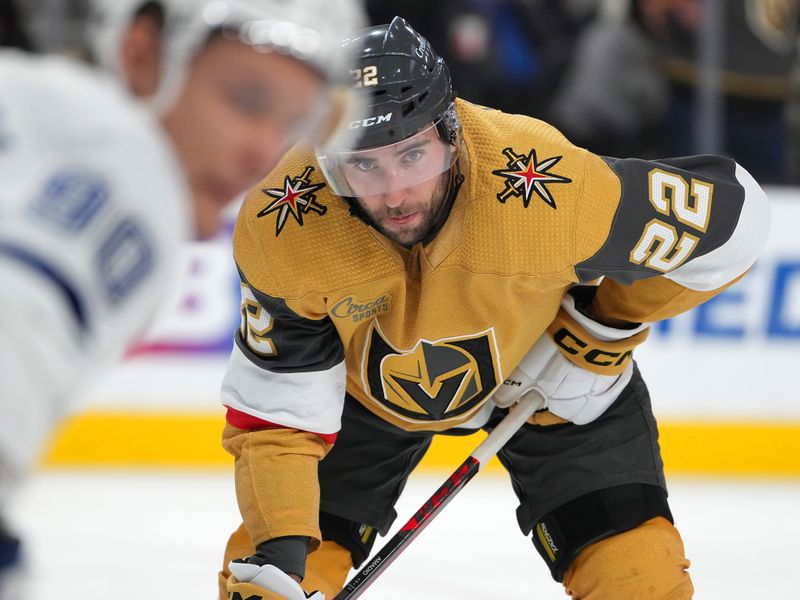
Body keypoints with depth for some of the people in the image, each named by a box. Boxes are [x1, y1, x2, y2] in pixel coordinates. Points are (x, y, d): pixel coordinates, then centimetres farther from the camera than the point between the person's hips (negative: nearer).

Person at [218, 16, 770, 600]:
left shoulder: (553, 188, -40)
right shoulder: (279, 229, -34)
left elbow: (735, 216, -24)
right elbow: (275, 404, -22)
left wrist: (605, 330, -18)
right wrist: (279, 544, -35)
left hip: (544, 371, -1)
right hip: (368, 380, 1)